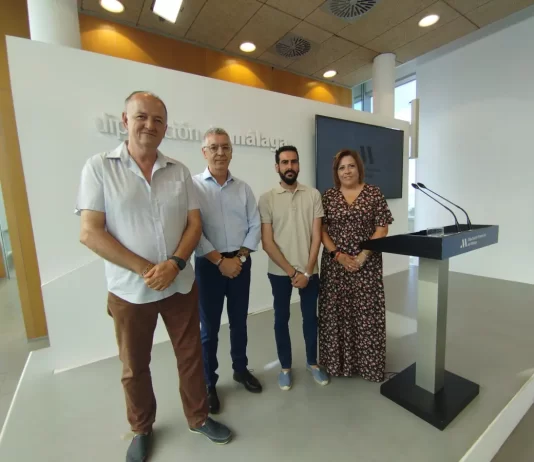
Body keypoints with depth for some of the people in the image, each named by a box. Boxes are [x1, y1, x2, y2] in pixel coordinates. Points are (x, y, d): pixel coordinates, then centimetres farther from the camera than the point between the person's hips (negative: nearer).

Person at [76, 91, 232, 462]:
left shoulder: (179, 171, 2)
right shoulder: (99, 167, -5)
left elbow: (195, 224, 0)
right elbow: (90, 233, -11)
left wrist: (174, 264, -16)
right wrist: (145, 269, -17)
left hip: (181, 285, 2)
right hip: (129, 290, -1)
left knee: (191, 355, 16)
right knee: (135, 367, 18)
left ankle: (199, 417, 42)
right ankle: (142, 430, 46)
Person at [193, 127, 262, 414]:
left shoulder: (243, 188, 5)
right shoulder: (194, 186, -6)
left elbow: (255, 225, 3)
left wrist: (240, 257, -7)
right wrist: (220, 261, -14)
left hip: (240, 263, 4)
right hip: (209, 265, -3)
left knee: (239, 322, 18)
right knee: (209, 328, 9)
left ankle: (240, 369, 40)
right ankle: (208, 384, 30)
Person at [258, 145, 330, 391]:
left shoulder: (313, 195, -1)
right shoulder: (267, 199, -5)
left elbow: (316, 237, -3)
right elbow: (267, 242, -9)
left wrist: (307, 272, -9)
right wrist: (292, 272, -11)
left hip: (309, 270, 1)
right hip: (280, 272, -1)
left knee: (310, 317, 15)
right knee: (281, 319, 12)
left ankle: (312, 362, 37)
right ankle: (285, 367, 33)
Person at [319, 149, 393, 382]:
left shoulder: (374, 193, 1)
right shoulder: (328, 196, 4)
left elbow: (382, 228, -4)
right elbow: (321, 229, 1)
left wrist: (362, 257, -12)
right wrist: (337, 255, -11)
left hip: (366, 265, -1)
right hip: (334, 264, 1)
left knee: (366, 313, 6)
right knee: (336, 312, 8)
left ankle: (369, 364, 26)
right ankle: (338, 362, 27)